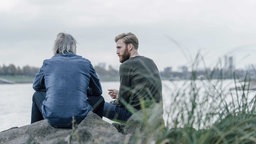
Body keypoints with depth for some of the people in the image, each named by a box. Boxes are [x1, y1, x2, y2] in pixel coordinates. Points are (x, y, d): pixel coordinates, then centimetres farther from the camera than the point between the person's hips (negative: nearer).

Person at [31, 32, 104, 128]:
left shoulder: (48, 63, 7)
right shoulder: (85, 63, 6)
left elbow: (36, 86, 23)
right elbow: (98, 91, 16)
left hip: (52, 119, 1)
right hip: (79, 119, -1)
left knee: (37, 95, 32)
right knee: (99, 98, 27)